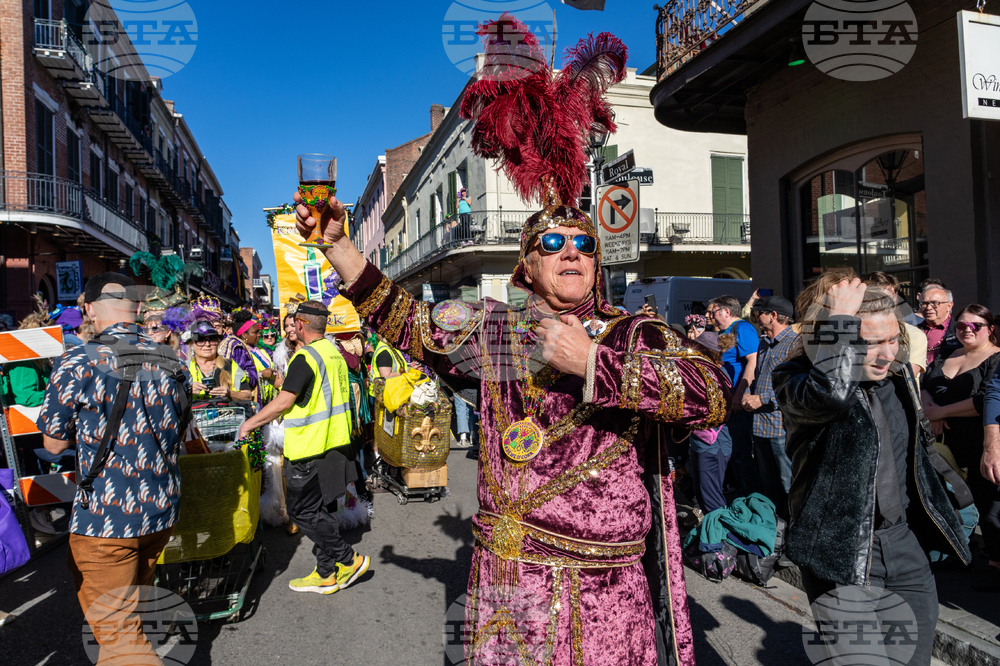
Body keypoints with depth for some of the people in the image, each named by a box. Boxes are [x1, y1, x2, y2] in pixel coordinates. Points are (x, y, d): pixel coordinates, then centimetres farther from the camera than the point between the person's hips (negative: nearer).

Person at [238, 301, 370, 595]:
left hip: (311, 450, -9)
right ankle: (326, 574, 22)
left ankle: (349, 560, 4)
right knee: (322, 510, 15)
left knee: (303, 511, 1)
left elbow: (283, 403, -18)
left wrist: (250, 423, -7)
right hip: (335, 444, 9)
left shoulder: (306, 357, -17)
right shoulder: (335, 352, 11)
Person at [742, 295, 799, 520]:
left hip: (783, 427, -8)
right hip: (761, 425, 9)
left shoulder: (795, 343, -12)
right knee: (767, 484, 18)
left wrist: (762, 400, -17)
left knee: (789, 488, 1)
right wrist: (748, 395, 7)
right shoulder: (763, 344, 16)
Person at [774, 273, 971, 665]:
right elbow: (830, 393, -42)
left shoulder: (897, 374, 6)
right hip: (841, 552, -7)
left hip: (903, 541, 7)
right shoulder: (795, 379, -17)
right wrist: (840, 317, -31)